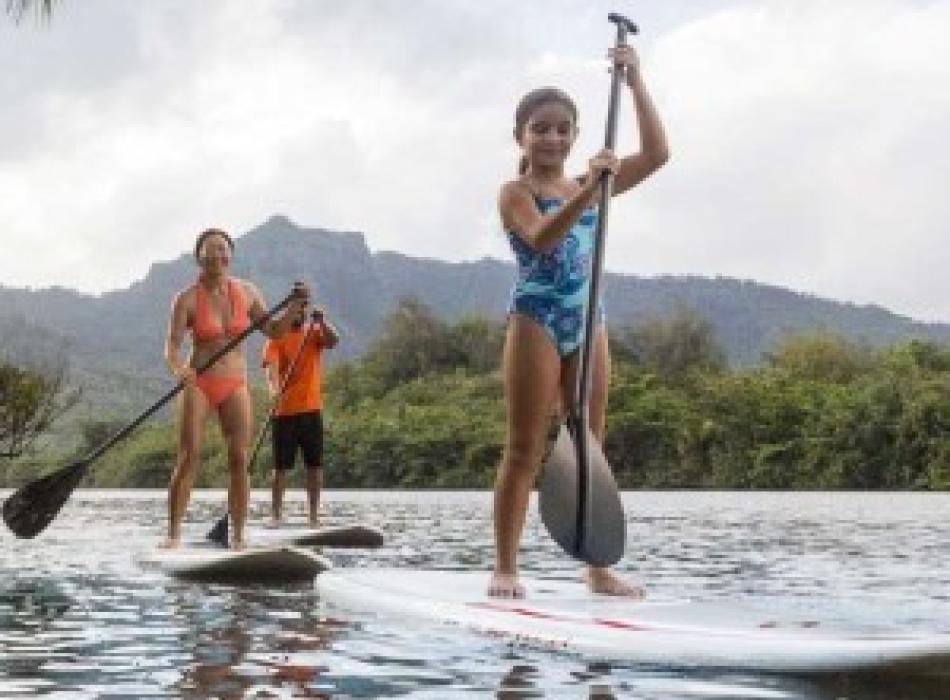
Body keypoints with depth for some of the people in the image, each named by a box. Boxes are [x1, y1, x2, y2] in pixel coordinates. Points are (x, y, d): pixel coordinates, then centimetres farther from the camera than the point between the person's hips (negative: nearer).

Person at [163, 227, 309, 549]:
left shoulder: (246, 292, 5)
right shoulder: (188, 298, -6)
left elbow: (273, 330, 13)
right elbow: (172, 347, -11)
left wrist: (295, 306, -2)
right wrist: (179, 368, -33)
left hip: (235, 386, 3)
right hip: (198, 384, -3)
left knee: (239, 460, -4)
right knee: (188, 458, -10)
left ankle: (238, 535, 1)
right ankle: (173, 533, -5)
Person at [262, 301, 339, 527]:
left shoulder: (314, 334, 10)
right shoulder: (276, 339, 0)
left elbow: (333, 340, -11)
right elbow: (272, 367, -15)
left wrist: (322, 322, -27)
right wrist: (274, 390, -33)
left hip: (312, 409, 3)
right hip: (284, 411, -3)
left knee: (315, 465, 4)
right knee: (281, 466, 0)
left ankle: (313, 516, 10)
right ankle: (276, 516, 4)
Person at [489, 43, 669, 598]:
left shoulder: (590, 185, 13)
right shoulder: (516, 193, -3)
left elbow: (657, 154, 4)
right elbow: (541, 238, -24)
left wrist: (635, 81, -1)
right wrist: (590, 190, -36)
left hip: (588, 322, 5)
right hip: (537, 321, -5)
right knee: (525, 451, -5)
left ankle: (597, 568, 9)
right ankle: (506, 568, -1)